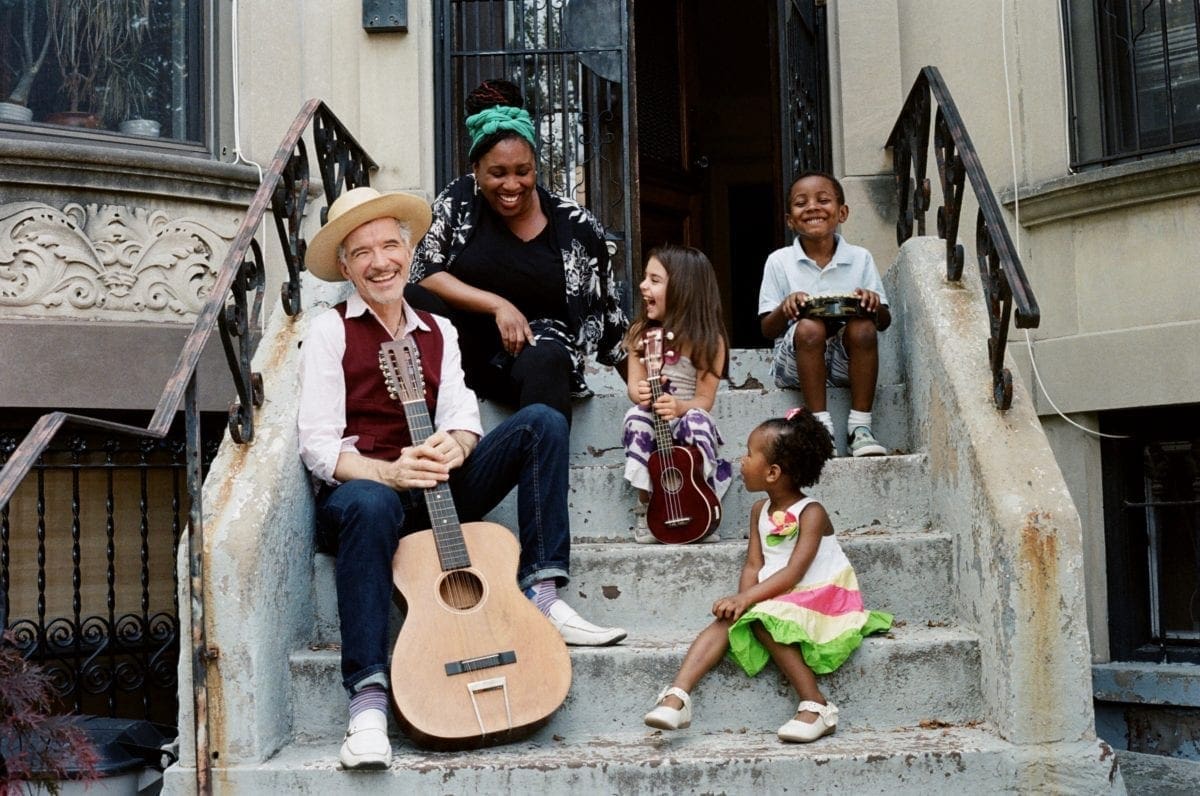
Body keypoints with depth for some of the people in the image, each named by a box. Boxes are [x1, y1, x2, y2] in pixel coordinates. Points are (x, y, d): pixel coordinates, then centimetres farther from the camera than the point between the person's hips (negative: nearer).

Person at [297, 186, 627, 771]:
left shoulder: (437, 331, 18)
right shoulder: (329, 332, 3)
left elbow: (462, 417, 6)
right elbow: (318, 447, -7)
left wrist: (454, 445, -20)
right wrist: (389, 472, -25)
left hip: (437, 490, 5)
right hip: (363, 488, -5)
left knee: (541, 423, -9)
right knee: (370, 507, -42)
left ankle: (541, 595, -18)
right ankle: (367, 702, -42)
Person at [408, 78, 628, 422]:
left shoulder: (576, 226, 0)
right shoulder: (459, 200, 3)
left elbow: (608, 314, 7)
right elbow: (424, 273, -6)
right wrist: (497, 305, -16)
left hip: (538, 347, -1)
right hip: (461, 345, 1)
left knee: (544, 363, -36)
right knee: (415, 302, -29)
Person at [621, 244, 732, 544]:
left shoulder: (707, 340, -9)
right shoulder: (641, 332, 1)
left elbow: (704, 400, -11)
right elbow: (634, 384, -3)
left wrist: (679, 406, -33)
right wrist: (641, 393, -28)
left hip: (686, 421, -2)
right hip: (653, 423, 2)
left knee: (697, 420, -35)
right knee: (636, 417, -31)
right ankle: (645, 508, -20)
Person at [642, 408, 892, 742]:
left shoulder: (811, 513, -14)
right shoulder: (760, 511, 9)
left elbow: (793, 573, -23)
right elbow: (753, 566, 3)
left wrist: (746, 598, -31)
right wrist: (742, 599, -18)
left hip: (823, 599, -7)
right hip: (776, 600, 7)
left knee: (764, 618, -33)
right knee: (726, 618, -19)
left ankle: (816, 706, -27)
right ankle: (677, 696, -32)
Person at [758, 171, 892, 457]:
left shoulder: (860, 258, 6)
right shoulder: (779, 262, 4)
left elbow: (884, 323, 7)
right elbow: (767, 330, 2)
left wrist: (873, 304, -17)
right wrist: (785, 309, -20)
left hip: (845, 361, 1)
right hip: (796, 364, -1)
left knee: (862, 326, -29)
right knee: (809, 327, -31)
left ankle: (860, 427, -21)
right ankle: (821, 427, -27)